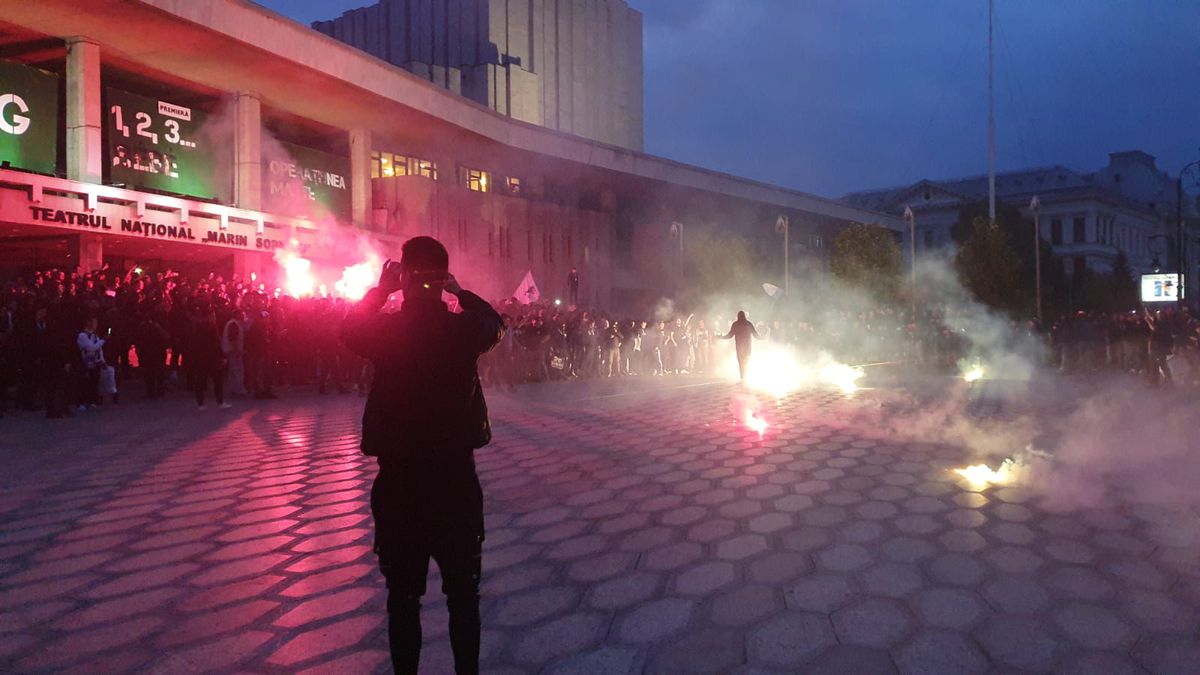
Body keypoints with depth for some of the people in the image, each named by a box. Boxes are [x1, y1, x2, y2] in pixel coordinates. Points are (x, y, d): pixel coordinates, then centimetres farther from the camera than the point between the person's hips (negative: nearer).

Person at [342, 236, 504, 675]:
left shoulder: (384, 331, -11)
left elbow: (349, 330, 13)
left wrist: (382, 288, 13)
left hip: (399, 482, -1)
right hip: (456, 478, 1)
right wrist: (459, 291, 14)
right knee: (463, 595, 15)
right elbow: (495, 323, 16)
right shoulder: (465, 328, -8)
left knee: (403, 597, 12)